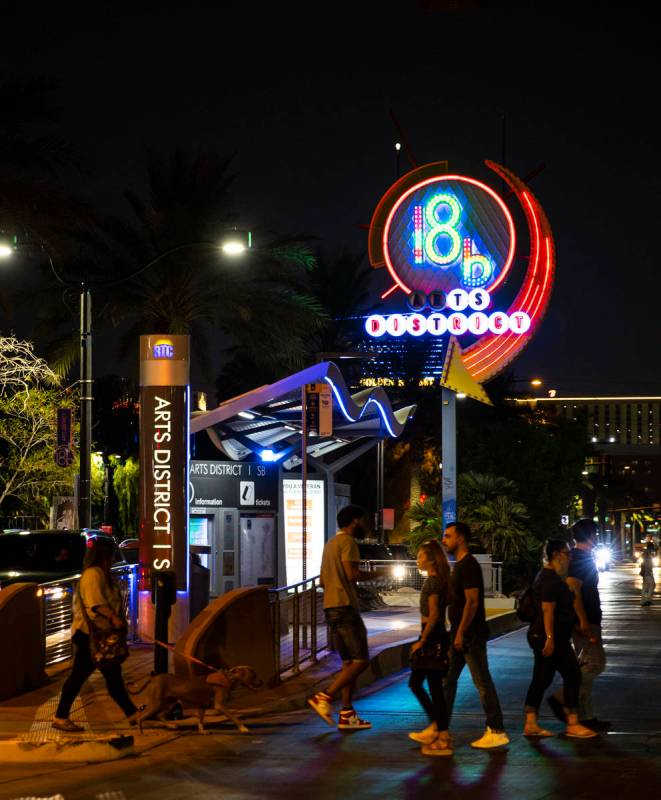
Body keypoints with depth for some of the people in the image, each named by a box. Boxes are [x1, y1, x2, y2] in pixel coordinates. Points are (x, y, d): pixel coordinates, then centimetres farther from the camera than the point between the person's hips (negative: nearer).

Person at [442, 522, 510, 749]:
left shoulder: (469, 566, -16)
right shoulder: (460, 565, 16)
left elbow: (472, 602, -21)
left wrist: (461, 633, -21)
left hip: (471, 634, -10)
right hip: (460, 634, 10)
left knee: (483, 683, -5)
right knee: (447, 679, 11)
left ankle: (497, 732, -1)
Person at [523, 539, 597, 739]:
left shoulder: (548, 576, 18)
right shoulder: (550, 579, -15)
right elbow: (548, 610, -22)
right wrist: (550, 638, -26)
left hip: (542, 637, 11)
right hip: (552, 638, -11)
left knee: (541, 679, 9)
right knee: (572, 675, -5)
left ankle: (531, 724, 9)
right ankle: (572, 724, -2)